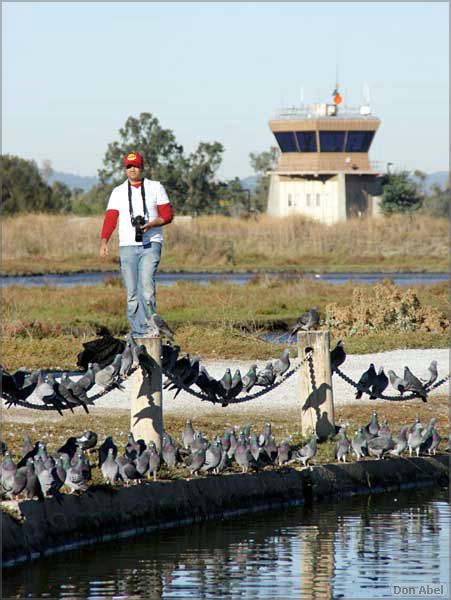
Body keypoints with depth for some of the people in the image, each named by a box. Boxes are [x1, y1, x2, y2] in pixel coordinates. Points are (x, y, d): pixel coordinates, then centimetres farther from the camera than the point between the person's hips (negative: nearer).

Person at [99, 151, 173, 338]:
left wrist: (151, 224, -15)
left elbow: (167, 215, 4)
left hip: (151, 245, -2)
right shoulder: (118, 192, 12)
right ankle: (136, 334, 4)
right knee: (132, 294, 0)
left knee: (146, 286, -19)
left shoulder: (155, 188, 8)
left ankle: (147, 328, -17)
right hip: (127, 246, 2)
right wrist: (104, 241, -13)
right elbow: (110, 219, 3)